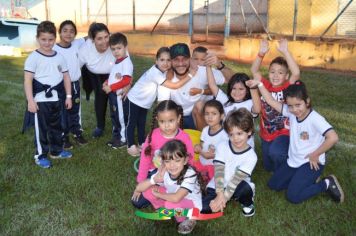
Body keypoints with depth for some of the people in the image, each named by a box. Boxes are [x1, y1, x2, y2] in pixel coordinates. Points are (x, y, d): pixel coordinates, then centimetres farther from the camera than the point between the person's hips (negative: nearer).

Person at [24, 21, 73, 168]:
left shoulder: (59, 57, 6)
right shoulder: (33, 57, -9)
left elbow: (66, 77, 12)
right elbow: (27, 80, -12)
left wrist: (68, 96, 9)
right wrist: (30, 100, -18)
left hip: (56, 98, 6)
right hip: (40, 99, -5)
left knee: (56, 126, 17)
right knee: (41, 127, 2)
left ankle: (56, 150, 33)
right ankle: (40, 155, 15)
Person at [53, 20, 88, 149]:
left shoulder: (77, 44, -2)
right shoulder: (54, 50, -16)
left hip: (75, 84, 5)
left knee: (75, 111, 18)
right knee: (62, 113, 7)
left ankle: (77, 133, 33)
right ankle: (64, 137, 20)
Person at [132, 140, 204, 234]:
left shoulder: (190, 174, -34)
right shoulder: (163, 172, -19)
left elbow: (176, 198, -46)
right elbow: (138, 189, -18)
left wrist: (157, 194, -26)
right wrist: (155, 179, -36)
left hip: (192, 204, -5)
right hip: (172, 198, 5)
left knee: (171, 204, -36)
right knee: (147, 190, -13)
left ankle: (187, 220, -5)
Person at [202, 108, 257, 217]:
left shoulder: (251, 156, -16)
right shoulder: (222, 146, -10)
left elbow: (237, 179, -23)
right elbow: (218, 171, -18)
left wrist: (223, 198, -31)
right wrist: (220, 194, -32)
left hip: (237, 188, -1)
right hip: (218, 187, 1)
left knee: (246, 187, -36)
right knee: (203, 207, -24)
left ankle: (247, 203, 0)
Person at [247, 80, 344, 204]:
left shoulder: (315, 118, -24)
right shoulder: (291, 112, -6)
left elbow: (333, 138, -35)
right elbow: (272, 102, -2)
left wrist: (315, 155, -24)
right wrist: (260, 84, -11)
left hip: (311, 163, -7)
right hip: (293, 160, 8)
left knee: (293, 196, -16)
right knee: (273, 184, 12)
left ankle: (326, 184, 3)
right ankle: (308, 180, 20)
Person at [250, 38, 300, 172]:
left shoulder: (288, 88, -12)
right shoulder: (266, 86, -2)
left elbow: (296, 73, -28)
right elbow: (254, 70, -9)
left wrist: (285, 52, -32)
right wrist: (261, 53, -23)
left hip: (284, 133, -5)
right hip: (266, 133, 5)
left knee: (275, 152, -35)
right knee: (268, 167, 17)